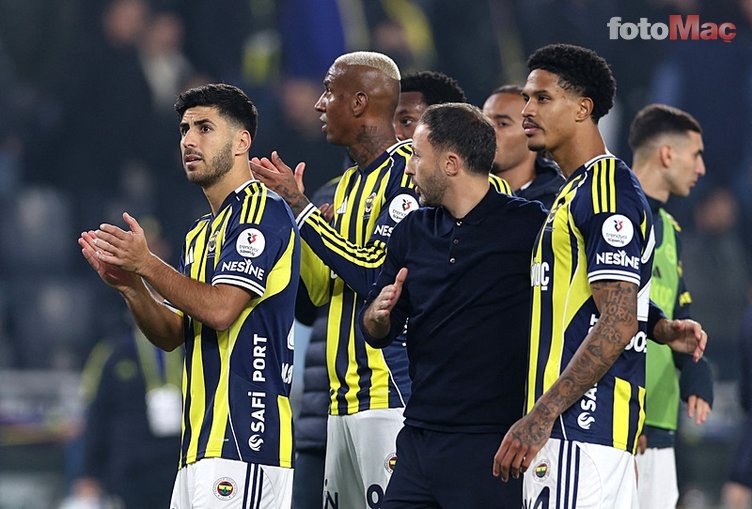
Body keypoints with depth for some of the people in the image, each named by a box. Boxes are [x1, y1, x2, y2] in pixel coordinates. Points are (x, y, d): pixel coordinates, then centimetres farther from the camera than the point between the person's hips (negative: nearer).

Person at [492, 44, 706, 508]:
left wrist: (542, 416, -21)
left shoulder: (609, 192, -10)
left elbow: (617, 325, -18)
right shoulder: (573, 194, 22)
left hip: (583, 422, -10)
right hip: (567, 424, 10)